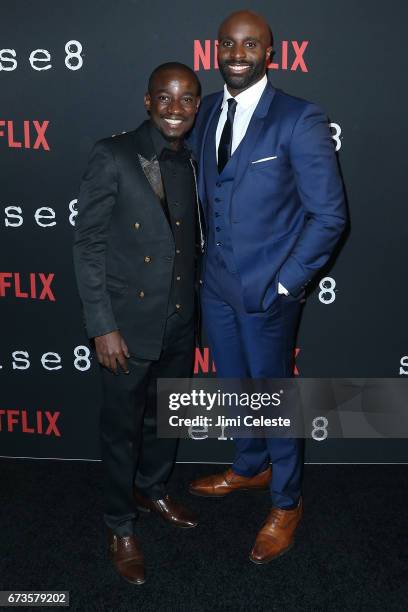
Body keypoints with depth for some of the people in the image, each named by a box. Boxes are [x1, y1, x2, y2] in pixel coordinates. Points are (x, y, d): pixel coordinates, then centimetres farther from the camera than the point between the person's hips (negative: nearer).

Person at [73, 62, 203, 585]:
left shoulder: (189, 164, 5)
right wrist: (102, 326, -15)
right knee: (122, 428, 10)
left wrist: (191, 308, 8)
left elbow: (189, 242, 10)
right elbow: (87, 245, -12)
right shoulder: (112, 156, -11)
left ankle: (153, 490, 47)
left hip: (179, 324, 6)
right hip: (127, 325, -5)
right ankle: (121, 527, 31)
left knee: (165, 418, 21)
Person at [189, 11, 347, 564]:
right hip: (216, 284, 6)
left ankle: (286, 503, 32)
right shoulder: (207, 112, 6)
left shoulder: (300, 119, -14)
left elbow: (329, 213, -13)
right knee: (234, 385, 21)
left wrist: (286, 283, -14)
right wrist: (209, 256, 8)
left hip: (267, 289, -6)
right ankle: (250, 467, 47)